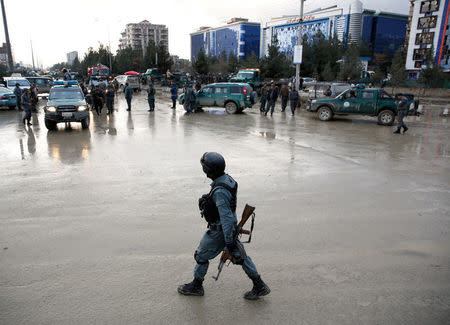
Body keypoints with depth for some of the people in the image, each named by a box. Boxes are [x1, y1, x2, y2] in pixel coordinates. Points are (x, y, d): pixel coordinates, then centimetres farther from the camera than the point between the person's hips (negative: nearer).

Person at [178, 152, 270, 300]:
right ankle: (260, 286, 26)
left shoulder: (219, 191, -32)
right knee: (240, 256, 18)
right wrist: (207, 198, 9)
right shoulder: (227, 179, -4)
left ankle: (196, 286, 34)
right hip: (231, 226, 9)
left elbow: (226, 217, -31)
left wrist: (229, 241, -26)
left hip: (219, 231, -9)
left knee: (201, 256, 13)